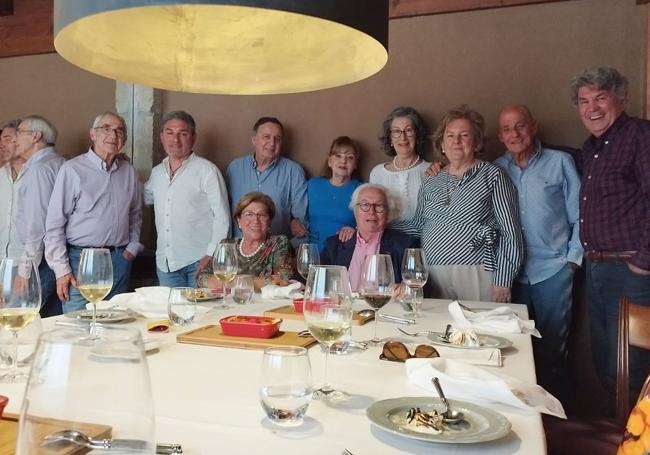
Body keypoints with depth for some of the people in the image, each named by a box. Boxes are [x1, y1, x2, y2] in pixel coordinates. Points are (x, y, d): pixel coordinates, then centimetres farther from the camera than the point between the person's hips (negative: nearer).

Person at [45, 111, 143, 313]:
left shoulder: (128, 171, 10)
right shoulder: (72, 169, -6)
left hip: (119, 261, 5)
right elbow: (55, 224, -7)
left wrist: (132, 247, 9)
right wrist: (61, 269, -9)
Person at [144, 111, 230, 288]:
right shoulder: (156, 172, 12)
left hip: (199, 261, -5)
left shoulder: (207, 170, -5)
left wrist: (211, 256, -15)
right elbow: (142, 198, 30)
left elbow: (222, 217, -8)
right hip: (165, 264, 5)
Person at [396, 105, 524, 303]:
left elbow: (510, 232, -3)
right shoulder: (430, 182, 12)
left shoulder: (492, 175, 0)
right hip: (433, 275, 4)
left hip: (477, 276, -3)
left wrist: (503, 280, -9)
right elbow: (418, 225, 17)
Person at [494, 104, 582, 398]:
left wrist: (573, 257, -3)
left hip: (553, 270, -2)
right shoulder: (496, 170, 7)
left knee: (551, 347, 4)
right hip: (511, 272, 2)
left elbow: (579, 215, 2)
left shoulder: (560, 162, 2)